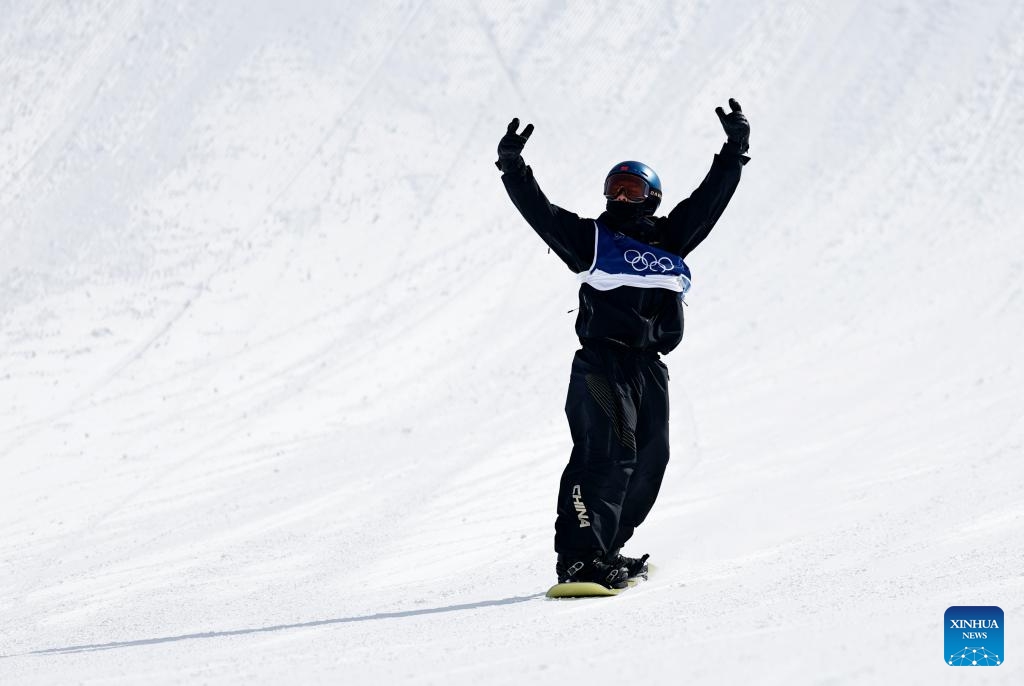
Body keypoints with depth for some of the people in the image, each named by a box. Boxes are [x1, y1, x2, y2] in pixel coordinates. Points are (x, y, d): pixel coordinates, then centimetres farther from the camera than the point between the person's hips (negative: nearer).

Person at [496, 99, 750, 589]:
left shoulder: (670, 240, 15)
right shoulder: (593, 240, 5)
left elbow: (711, 197, 20)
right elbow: (539, 211, -2)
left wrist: (734, 150, 18)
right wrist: (512, 168, -12)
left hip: (649, 367, 6)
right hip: (602, 363, -6)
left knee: (647, 463, 8)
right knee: (607, 456, -18)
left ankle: (605, 552, 20)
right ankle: (578, 559, -23)